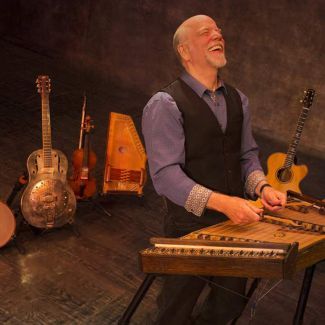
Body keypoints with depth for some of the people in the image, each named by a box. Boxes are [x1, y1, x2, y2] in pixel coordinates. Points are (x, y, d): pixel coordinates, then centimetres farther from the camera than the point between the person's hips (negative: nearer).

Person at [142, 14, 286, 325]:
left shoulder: (237, 100, 7)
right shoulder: (165, 105, -16)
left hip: (236, 222, 6)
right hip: (189, 228, -6)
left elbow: (247, 154, 12)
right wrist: (222, 203, -32)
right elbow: (166, 175, -23)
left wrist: (261, 187, -9)